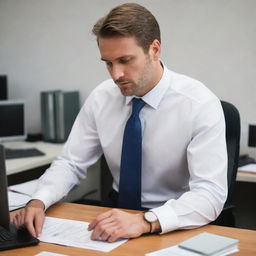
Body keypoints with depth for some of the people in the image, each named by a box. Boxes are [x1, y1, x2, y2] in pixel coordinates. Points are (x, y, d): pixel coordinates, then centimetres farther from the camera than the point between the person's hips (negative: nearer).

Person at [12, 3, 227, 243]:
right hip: (118, 210, 4)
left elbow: (211, 194, -24)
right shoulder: (101, 97, -4)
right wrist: (38, 202, -19)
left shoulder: (201, 104, -18)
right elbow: (70, 163, 1)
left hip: (177, 226, -3)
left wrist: (145, 221, -39)